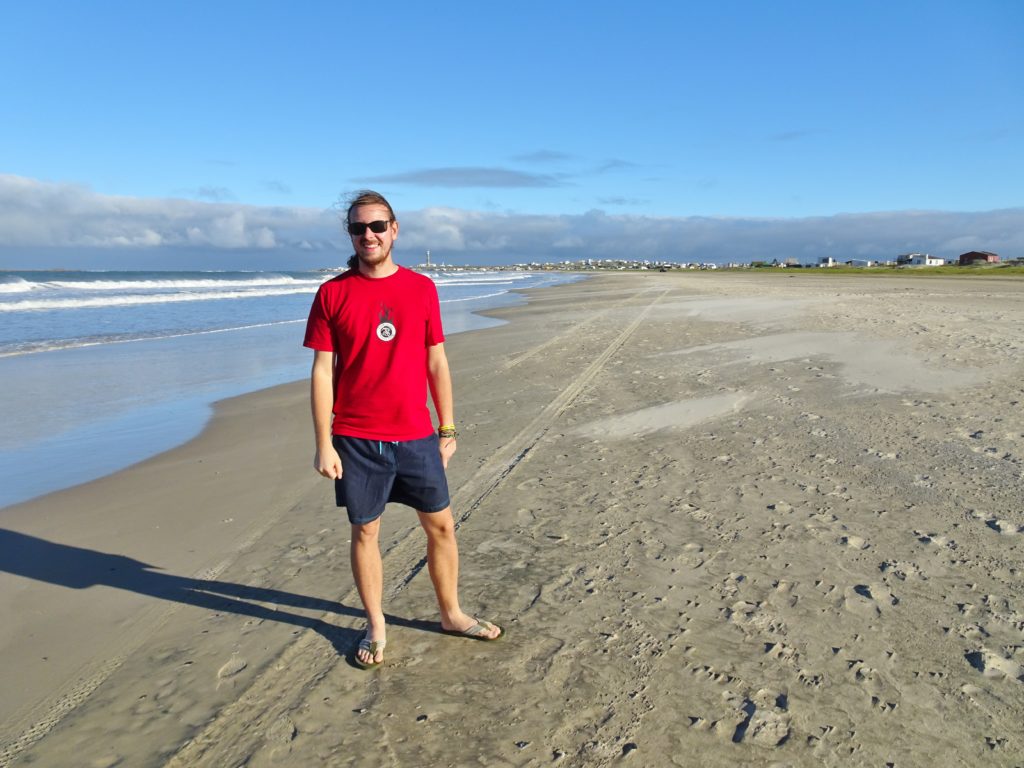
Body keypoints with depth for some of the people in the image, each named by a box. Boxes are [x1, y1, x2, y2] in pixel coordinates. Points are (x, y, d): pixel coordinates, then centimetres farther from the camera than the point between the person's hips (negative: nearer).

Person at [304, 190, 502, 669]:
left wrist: (447, 429, 7)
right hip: (356, 440, -2)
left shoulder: (422, 288, 3)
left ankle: (451, 614, 30)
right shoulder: (332, 294, -2)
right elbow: (322, 371, -2)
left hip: (415, 435, 2)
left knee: (441, 525, 10)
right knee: (365, 531, 9)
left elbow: (436, 362, 7)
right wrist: (323, 444, -6)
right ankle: (375, 627, 28)